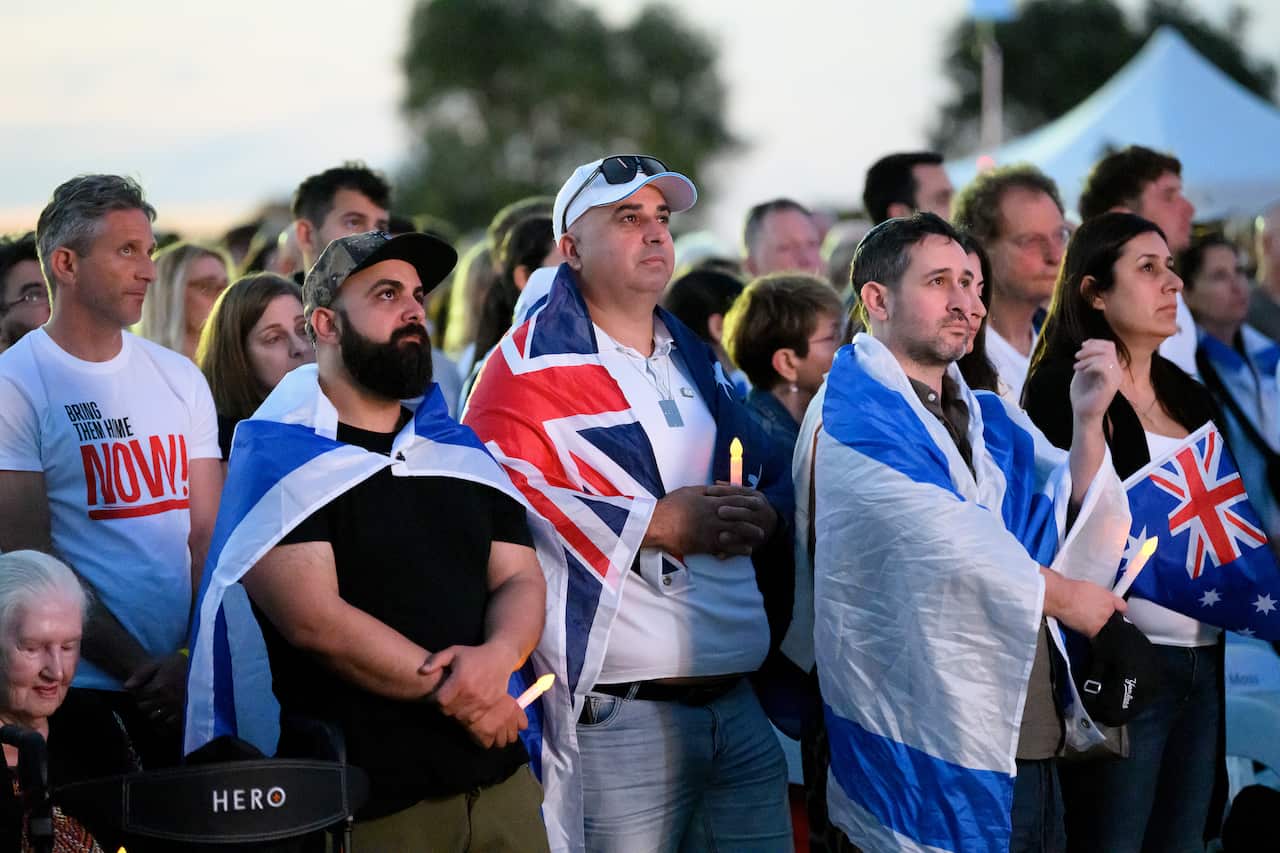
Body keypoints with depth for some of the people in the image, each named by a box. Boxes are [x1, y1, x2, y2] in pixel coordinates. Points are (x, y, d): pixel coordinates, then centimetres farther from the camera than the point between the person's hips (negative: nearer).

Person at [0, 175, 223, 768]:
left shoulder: (180, 378, 11)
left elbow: (209, 535, 7)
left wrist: (197, 659, -9)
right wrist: (139, 668, -14)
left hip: (185, 689, 5)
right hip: (81, 691, -5)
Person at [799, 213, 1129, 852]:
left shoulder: (992, 420, 14)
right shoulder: (852, 410, -9)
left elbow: (1079, 531, 6)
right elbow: (946, 546, -18)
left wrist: (1087, 423, -8)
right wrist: (1062, 596, -3)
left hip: (1033, 745, 7)